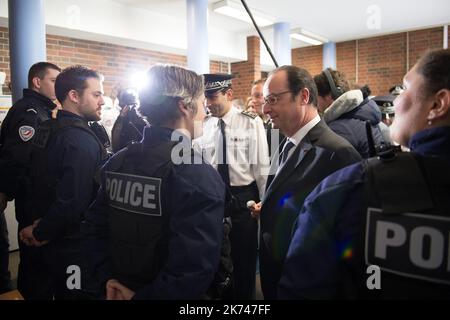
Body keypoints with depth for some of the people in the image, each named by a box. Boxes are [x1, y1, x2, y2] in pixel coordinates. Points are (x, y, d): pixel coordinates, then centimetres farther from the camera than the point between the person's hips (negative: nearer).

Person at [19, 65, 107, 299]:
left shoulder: (46, 129, 4)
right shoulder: (82, 141, -25)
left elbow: (38, 181, 8)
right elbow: (73, 201, -31)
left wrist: (39, 225, 3)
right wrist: (41, 233, -15)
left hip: (51, 243, 8)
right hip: (75, 247, -8)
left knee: (58, 289, 25)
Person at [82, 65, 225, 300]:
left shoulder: (117, 162, -2)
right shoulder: (199, 175, -23)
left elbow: (94, 228, 5)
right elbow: (194, 269, -30)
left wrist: (107, 279, 1)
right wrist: (141, 296, -17)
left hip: (119, 290, 6)